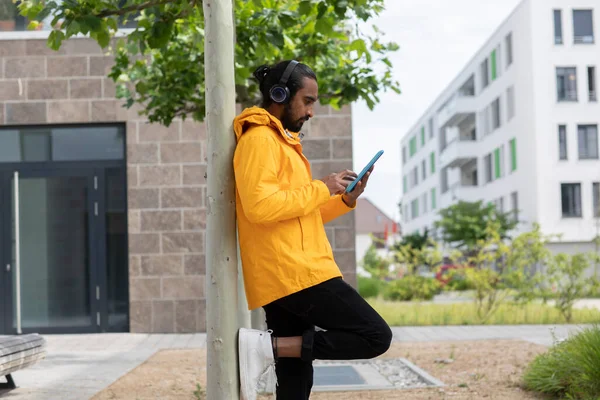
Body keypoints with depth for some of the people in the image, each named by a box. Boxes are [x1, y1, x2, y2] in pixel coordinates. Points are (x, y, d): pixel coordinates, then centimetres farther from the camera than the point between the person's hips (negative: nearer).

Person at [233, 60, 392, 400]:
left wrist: (345, 200, 12)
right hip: (294, 273, -10)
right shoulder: (260, 138, -8)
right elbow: (259, 205, -22)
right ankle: (268, 346, -14)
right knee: (376, 336, -10)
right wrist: (322, 189, -12)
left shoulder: (281, 141, 24)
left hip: (289, 277, 10)